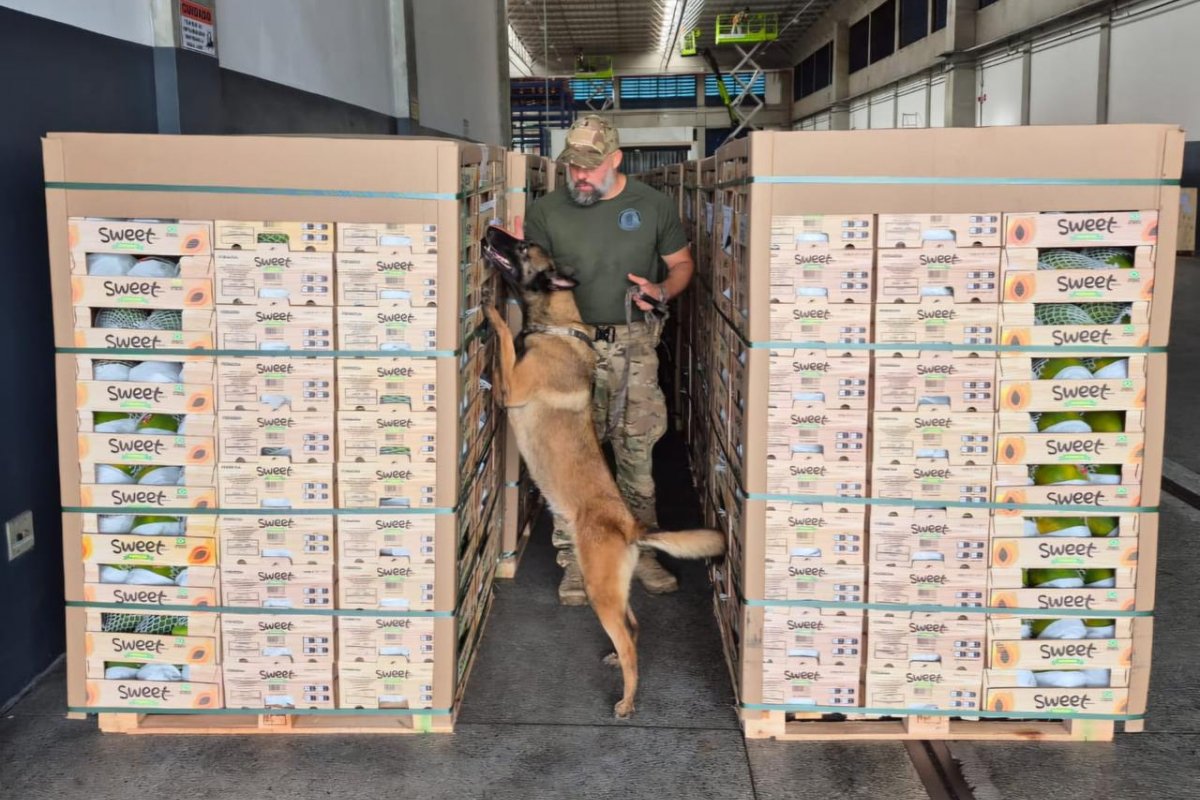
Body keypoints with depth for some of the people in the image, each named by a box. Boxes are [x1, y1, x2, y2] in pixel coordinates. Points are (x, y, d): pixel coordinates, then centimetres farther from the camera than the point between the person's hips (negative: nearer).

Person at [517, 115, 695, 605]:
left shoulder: (653, 205, 2)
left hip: (635, 345, 1)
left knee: (636, 453, 8)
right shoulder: (547, 211, 1)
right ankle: (575, 559, 12)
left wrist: (663, 290, -9)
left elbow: (681, 263, 11)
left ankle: (639, 550, 23)